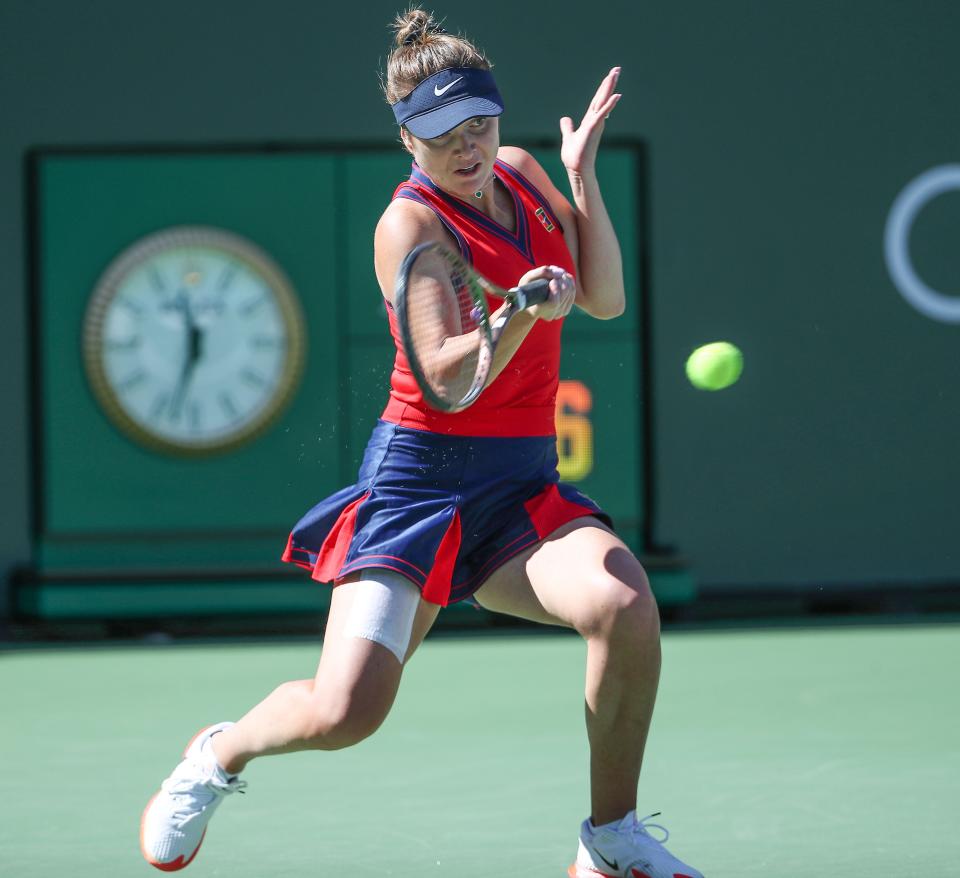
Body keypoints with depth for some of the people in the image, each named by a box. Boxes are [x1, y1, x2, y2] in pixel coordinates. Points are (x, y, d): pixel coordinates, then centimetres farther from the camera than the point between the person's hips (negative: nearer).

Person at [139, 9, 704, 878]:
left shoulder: (521, 173, 10)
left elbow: (605, 299, 10)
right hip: (424, 479, -5)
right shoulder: (410, 225, -11)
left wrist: (583, 175, 0)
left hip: (525, 486, 5)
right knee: (346, 710, -17)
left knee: (626, 606, -27)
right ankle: (221, 754, 20)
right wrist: (524, 311, -38)